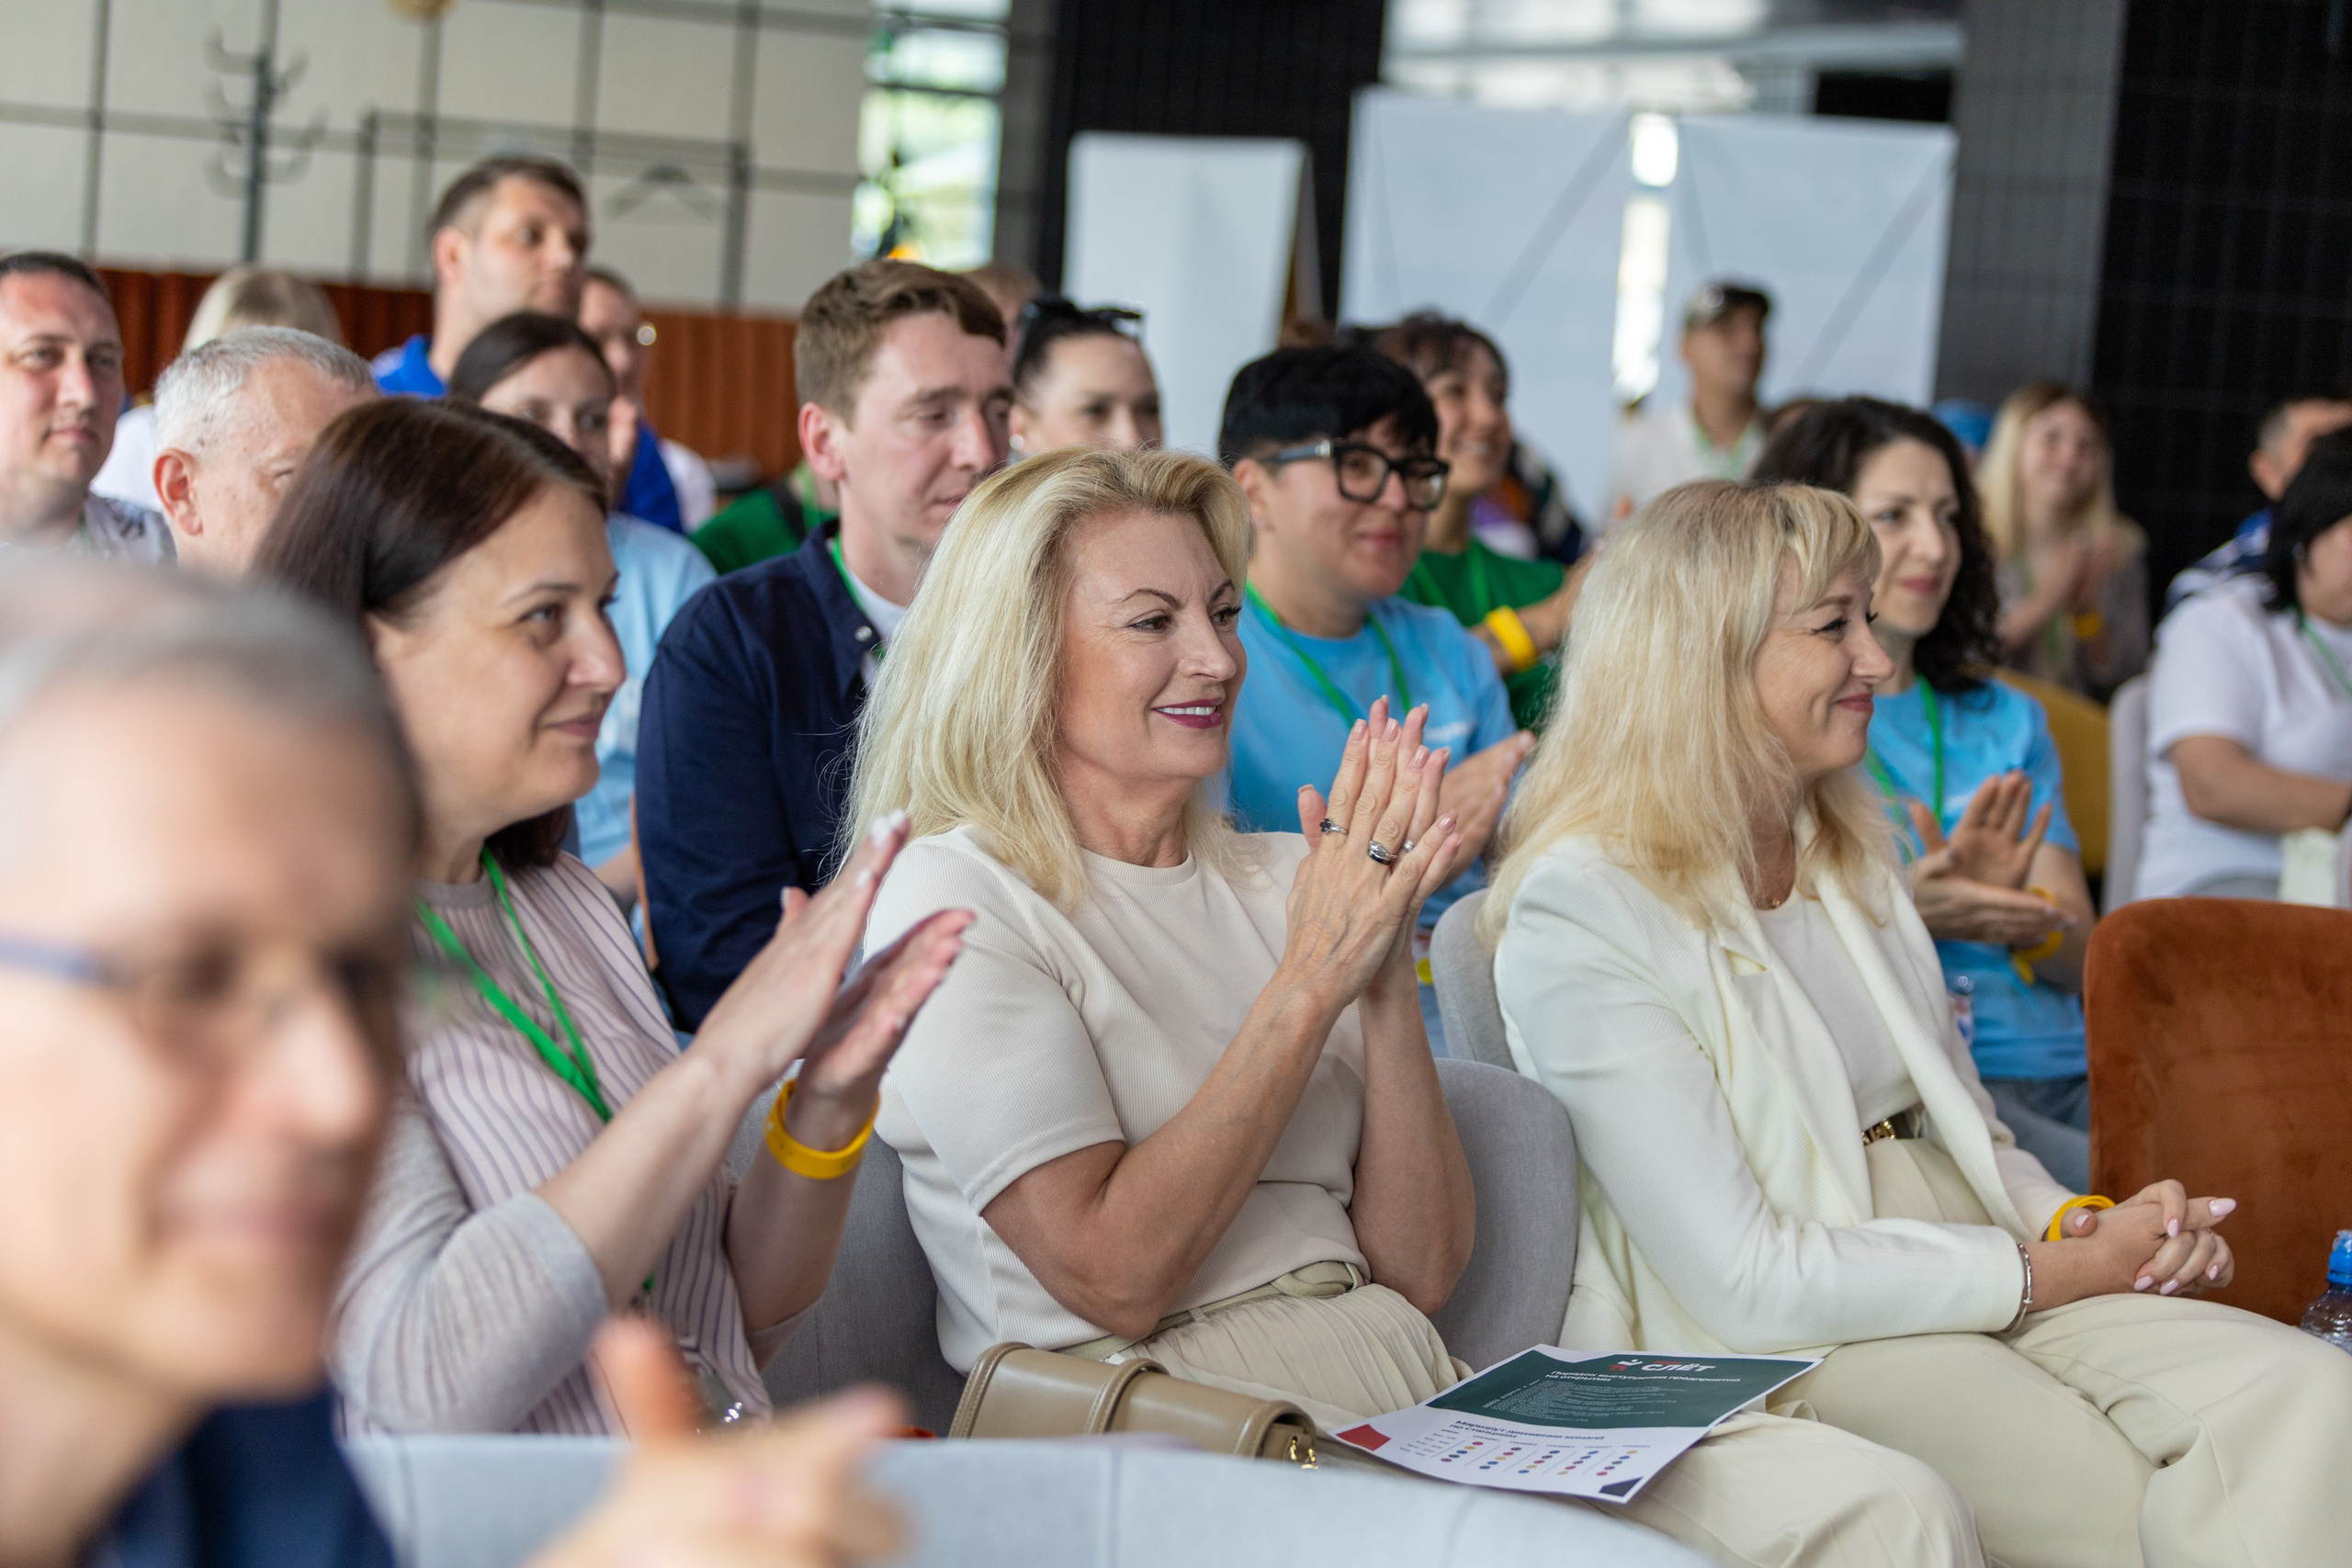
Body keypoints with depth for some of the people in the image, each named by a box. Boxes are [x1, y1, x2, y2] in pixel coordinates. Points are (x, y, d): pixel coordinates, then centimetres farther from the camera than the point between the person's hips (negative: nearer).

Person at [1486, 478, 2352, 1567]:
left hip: (1990, 1287, 7)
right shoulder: (1580, 914, -10)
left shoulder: (1848, 855, 18)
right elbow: (1742, 1279, -15)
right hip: (1788, 1352, -7)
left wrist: (2085, 1223, -1)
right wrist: (2048, 1275, -11)